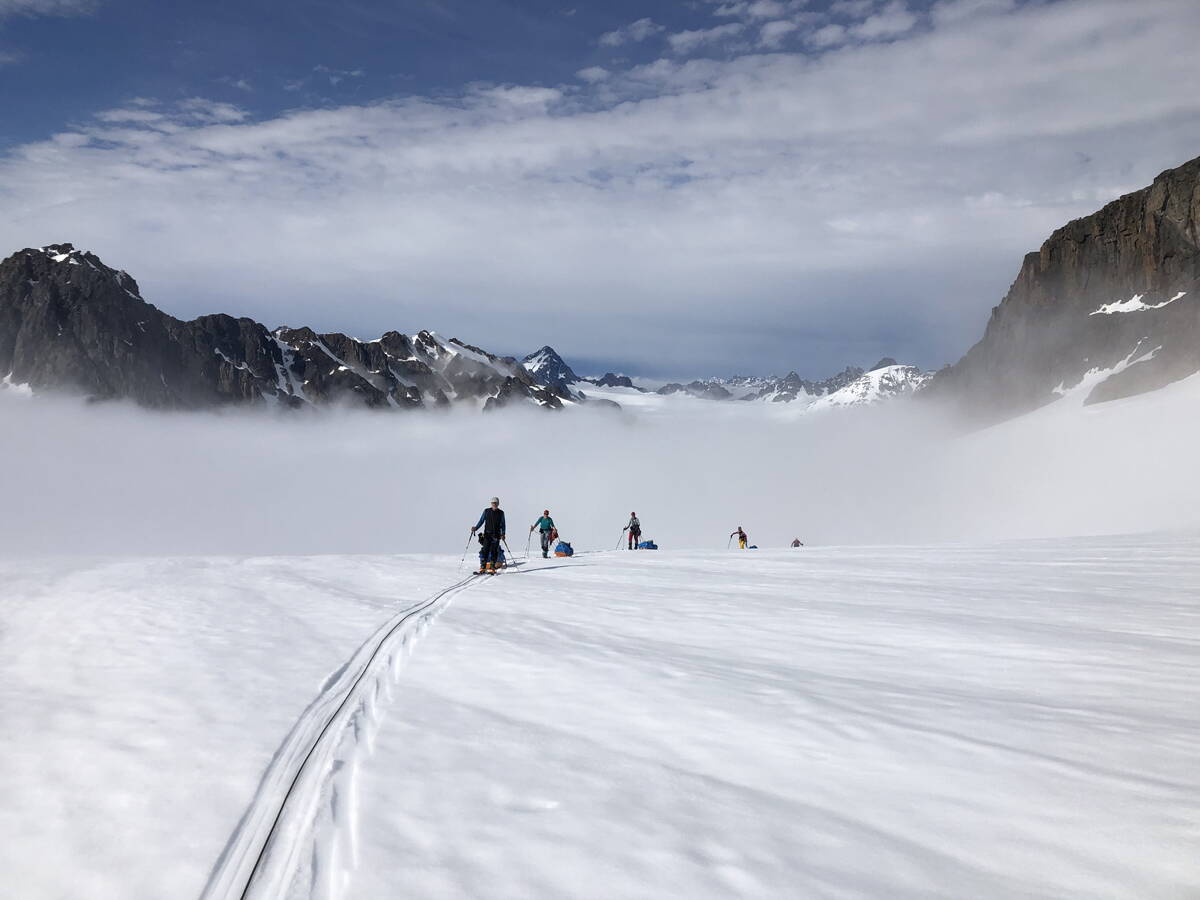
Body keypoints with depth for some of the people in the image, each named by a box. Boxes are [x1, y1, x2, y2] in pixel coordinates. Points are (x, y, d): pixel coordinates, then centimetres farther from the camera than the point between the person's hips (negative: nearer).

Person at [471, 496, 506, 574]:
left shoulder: (501, 513, 7)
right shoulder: (486, 511, 6)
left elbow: (502, 524, 10)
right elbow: (481, 521, 8)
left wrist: (503, 534, -3)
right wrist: (475, 528, -7)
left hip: (496, 535, 0)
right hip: (487, 533, 0)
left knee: (494, 551, -4)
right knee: (485, 550, -7)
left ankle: (492, 568, -2)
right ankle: (483, 568, -6)